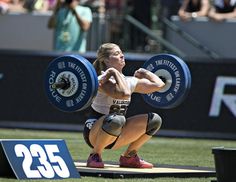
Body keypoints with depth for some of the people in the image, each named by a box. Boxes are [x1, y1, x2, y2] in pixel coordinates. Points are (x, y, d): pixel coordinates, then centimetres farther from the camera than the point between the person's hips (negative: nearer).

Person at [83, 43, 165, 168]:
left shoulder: (129, 81, 5)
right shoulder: (103, 81, -19)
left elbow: (159, 85, 3)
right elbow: (124, 93, -37)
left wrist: (144, 73, 13)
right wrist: (114, 72, -26)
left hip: (114, 136, 7)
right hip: (94, 133, -7)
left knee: (154, 120, -3)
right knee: (116, 119, -40)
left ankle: (128, 157, 8)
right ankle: (94, 156, -17)